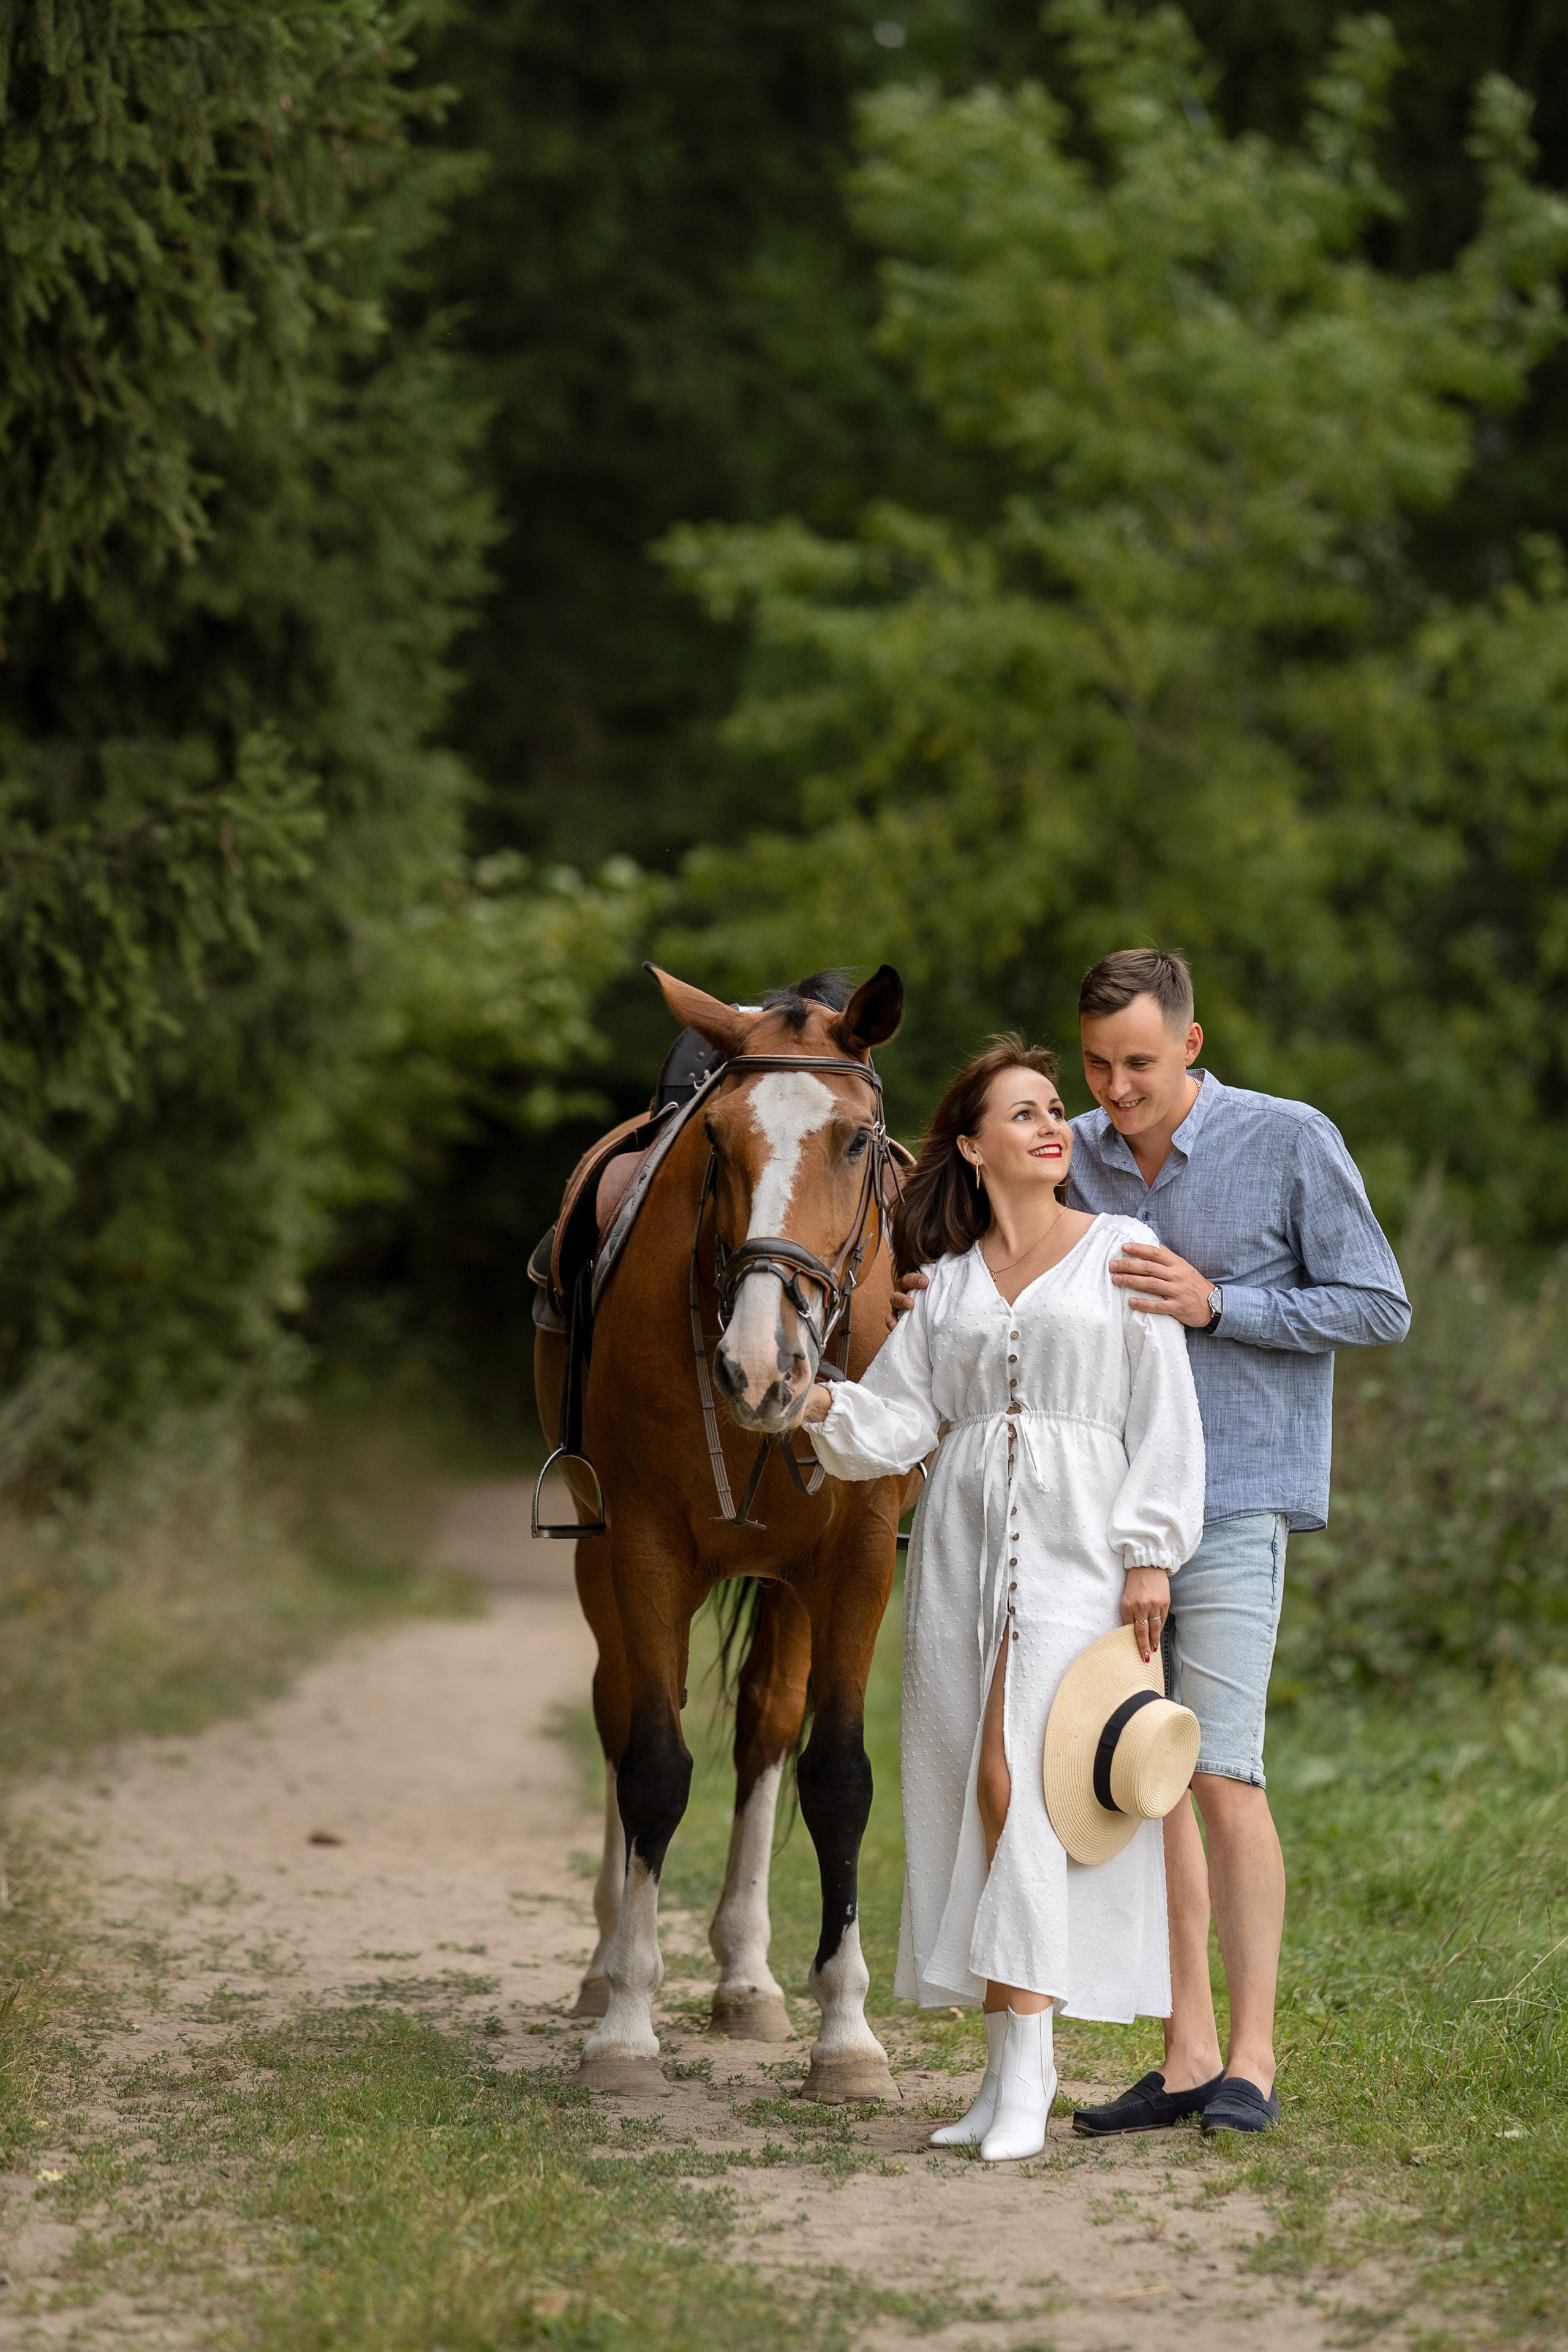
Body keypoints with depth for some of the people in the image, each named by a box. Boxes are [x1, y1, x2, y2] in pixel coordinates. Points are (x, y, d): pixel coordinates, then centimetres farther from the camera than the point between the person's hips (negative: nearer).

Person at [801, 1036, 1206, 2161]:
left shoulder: (1122, 1250, 4)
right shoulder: (948, 1278, 14)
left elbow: (1165, 1414, 0)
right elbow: (902, 1418, 7)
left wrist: (1150, 1552, -9)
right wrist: (824, 1406, -13)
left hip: (1078, 1546, -4)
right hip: (963, 1545, 4)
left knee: (1017, 1784, -16)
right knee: (975, 1797, 3)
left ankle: (1026, 2067, -17)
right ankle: (1012, 2065, 10)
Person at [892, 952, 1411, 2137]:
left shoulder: (1291, 1143, -7)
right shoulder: (1077, 1156, 6)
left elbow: (1380, 1309, -5)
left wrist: (1212, 1304, -17)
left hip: (1234, 1504, -5)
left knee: (1221, 1772, -12)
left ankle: (1253, 2059, -4)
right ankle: (1188, 2053, 11)